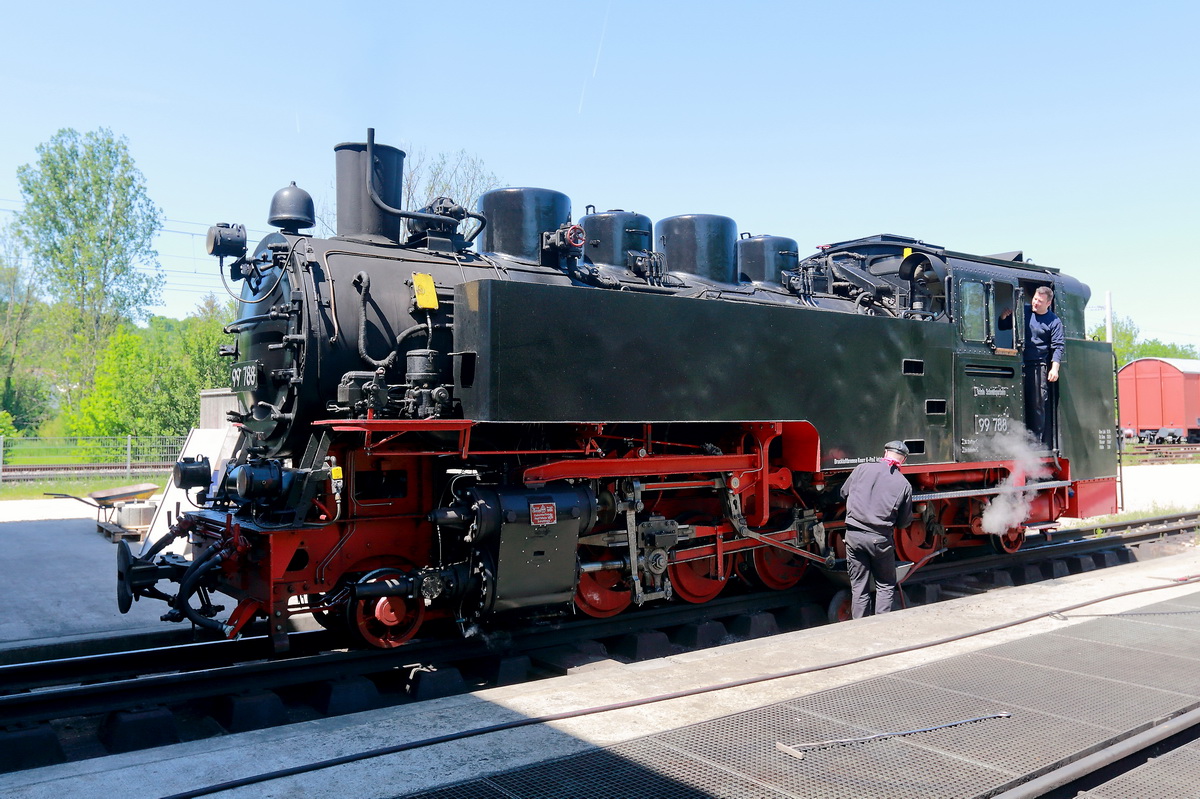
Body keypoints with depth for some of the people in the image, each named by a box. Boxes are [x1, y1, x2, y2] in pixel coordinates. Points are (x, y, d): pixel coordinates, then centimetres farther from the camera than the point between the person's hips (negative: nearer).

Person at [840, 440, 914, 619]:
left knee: (859, 587, 10)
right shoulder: (904, 485, 0)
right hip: (881, 539, -1)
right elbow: (905, 522, 5)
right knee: (885, 586, 14)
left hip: (854, 534, 1)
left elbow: (844, 492, 15)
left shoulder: (862, 469, 1)